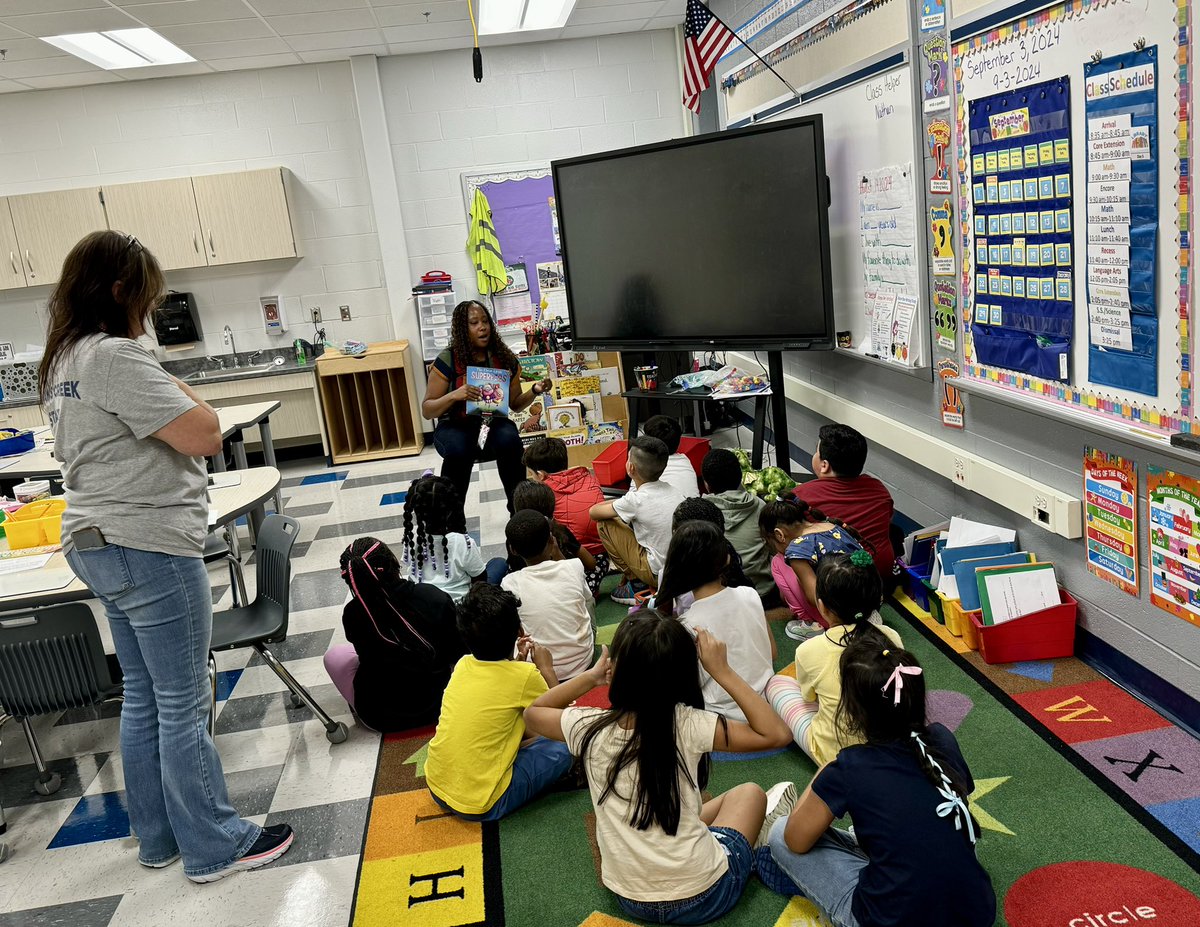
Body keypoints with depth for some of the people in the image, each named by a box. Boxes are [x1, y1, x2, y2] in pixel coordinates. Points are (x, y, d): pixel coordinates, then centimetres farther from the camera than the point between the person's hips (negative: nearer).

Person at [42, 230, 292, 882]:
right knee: (184, 704, 1)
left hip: (97, 546, 10)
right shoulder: (115, 356, -19)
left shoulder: (63, 360, 13)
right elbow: (204, 435, -20)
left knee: (143, 698, 18)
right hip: (148, 548, -10)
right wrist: (179, 392, -4)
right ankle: (216, 847, 15)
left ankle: (158, 839, 31)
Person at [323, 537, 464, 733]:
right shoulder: (435, 597, -21)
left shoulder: (352, 615, -20)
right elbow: (457, 653, -8)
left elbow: (366, 654, 0)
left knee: (333, 655, 22)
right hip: (435, 704, 1)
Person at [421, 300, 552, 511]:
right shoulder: (447, 361, -9)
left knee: (509, 440, -32)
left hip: (493, 424, 2)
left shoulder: (504, 358, 1)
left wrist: (535, 391, -8)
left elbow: (515, 404, 12)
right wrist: (454, 395, -25)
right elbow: (427, 410, -7)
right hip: (455, 428, -2)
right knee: (459, 451, -37)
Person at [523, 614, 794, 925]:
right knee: (749, 793, 24)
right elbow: (776, 734, -16)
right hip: (703, 897, -3)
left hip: (631, 900, 3)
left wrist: (591, 677, 0)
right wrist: (722, 672, -16)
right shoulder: (687, 725, -24)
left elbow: (533, 713, 5)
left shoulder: (589, 728, -17)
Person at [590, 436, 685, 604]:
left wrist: (613, 503, 12)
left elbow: (593, 512, -6)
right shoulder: (673, 491, 1)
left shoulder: (636, 500, -18)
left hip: (659, 575, -7)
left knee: (604, 524, 0)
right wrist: (620, 503, 15)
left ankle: (636, 585, 6)